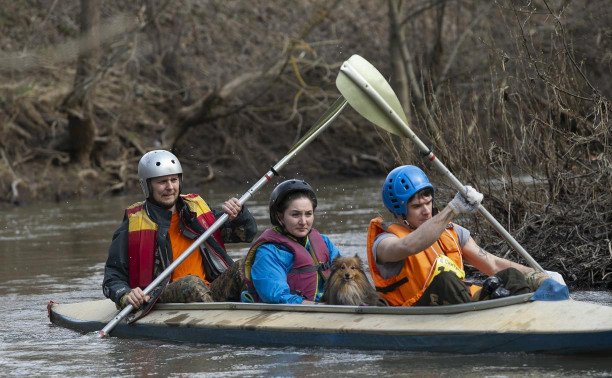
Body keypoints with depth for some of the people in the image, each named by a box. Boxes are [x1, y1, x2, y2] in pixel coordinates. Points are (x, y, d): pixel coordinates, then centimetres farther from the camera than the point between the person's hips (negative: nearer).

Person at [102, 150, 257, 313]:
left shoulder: (196, 209, 15)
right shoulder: (133, 226, 2)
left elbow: (247, 233, 18)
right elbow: (113, 277, 0)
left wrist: (239, 213, -4)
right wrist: (125, 296, -22)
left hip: (209, 293, 4)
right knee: (191, 282, -35)